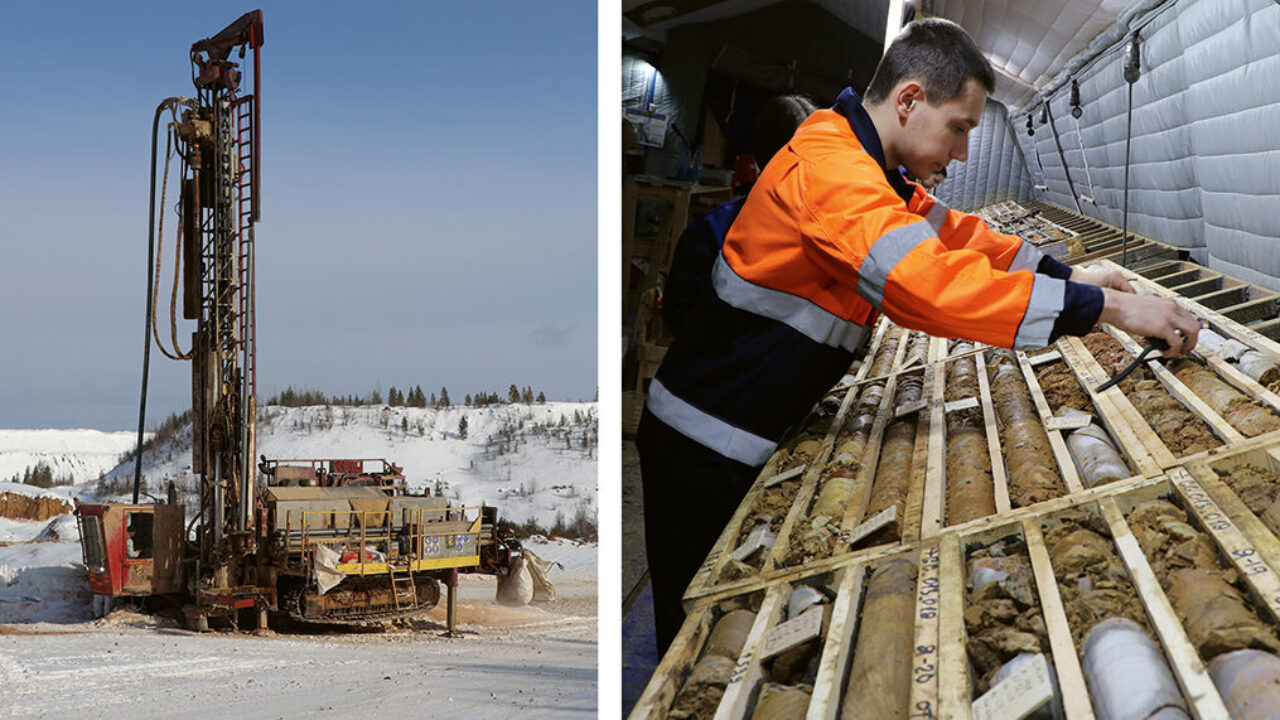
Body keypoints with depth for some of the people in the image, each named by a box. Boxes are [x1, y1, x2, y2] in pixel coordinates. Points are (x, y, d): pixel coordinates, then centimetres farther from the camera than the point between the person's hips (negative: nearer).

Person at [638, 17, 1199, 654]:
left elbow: (952, 232, 20)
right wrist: (1107, 306, -35)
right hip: (708, 451, -10)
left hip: (755, 437, 10)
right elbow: (929, 283, -38)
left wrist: (1068, 275, 9)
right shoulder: (828, 167, -26)